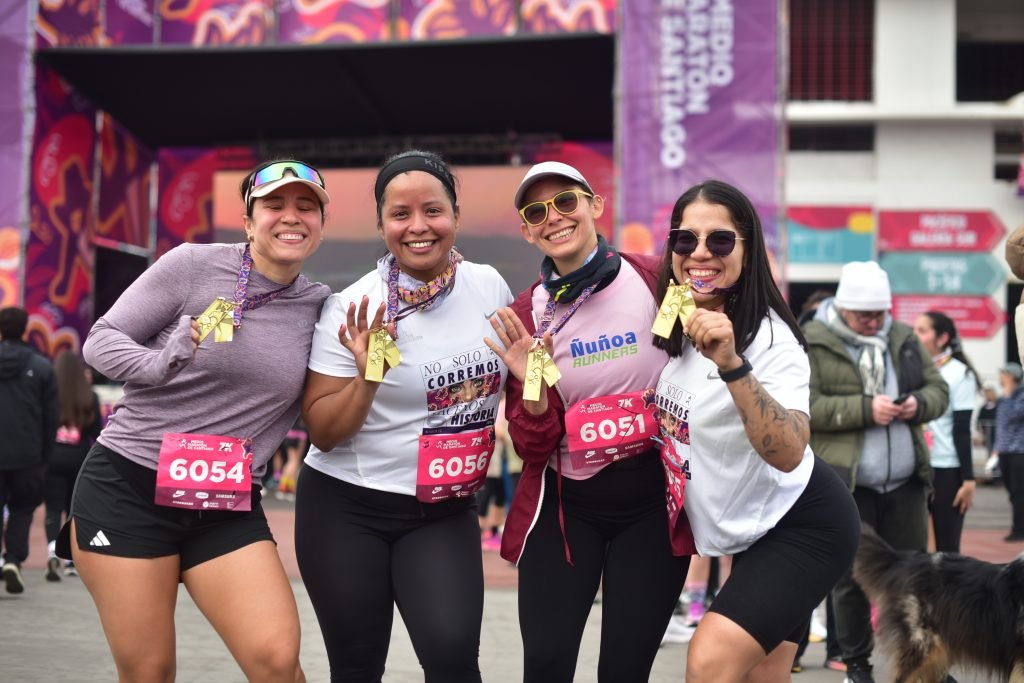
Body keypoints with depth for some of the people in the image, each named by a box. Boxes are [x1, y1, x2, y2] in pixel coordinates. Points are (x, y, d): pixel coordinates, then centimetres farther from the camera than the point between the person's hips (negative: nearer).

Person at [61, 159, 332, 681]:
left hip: (229, 508, 3)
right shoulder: (194, 265, -7)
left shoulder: (320, 307, 4)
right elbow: (101, 340, -5)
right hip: (128, 486, -2)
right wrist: (157, 364, -25)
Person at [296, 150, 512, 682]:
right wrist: (368, 376, -24)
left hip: (444, 513, 2)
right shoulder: (354, 309, -11)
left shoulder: (490, 286, -2)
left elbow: (515, 377, 18)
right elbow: (323, 432, -11)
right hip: (345, 508, -1)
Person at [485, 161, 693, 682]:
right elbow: (533, 449, -3)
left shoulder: (658, 281, -10)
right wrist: (533, 387, -20)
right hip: (566, 505, 1)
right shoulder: (526, 314, -3)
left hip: (653, 501, -1)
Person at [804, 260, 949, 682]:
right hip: (845, 485, -4)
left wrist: (919, 404, -10)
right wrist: (865, 410, -22)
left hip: (905, 481, 4)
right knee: (852, 576, 4)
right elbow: (804, 407, -14)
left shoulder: (904, 338, 10)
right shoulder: (812, 343, -6)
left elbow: (939, 390, 14)